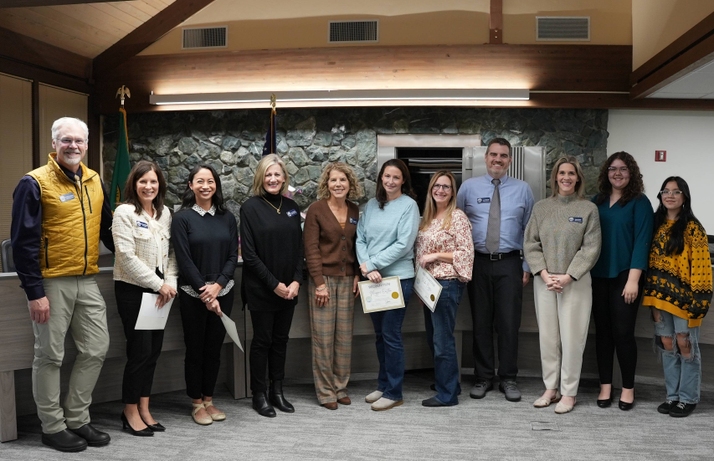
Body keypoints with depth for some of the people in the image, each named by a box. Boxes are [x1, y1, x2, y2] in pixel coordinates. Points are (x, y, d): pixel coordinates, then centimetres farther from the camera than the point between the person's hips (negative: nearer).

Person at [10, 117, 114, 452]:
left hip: (87, 281, 6)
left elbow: (106, 228, 19)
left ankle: (77, 419, 23)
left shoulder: (94, 181, 9)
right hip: (51, 282, -6)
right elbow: (23, 241, -13)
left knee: (96, 350, 8)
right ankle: (53, 426, 18)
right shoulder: (35, 183, -10)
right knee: (50, 356, 4)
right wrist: (34, 291, -17)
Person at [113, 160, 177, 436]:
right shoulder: (124, 212, -9)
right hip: (132, 290, -6)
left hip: (159, 291, 6)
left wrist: (170, 283, -7)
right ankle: (130, 412, 11)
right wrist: (158, 284, -15)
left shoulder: (164, 213, 9)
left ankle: (144, 409, 19)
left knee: (154, 350, 8)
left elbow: (170, 253, 9)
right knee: (140, 350, -4)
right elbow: (127, 257, -16)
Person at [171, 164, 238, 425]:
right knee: (195, 348, 5)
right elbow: (184, 259, -9)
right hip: (193, 294, -3)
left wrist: (217, 285, -12)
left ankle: (208, 400, 23)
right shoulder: (182, 218, -4)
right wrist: (205, 293, -13)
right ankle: (197, 404, 18)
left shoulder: (227, 218, 6)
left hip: (222, 292, 3)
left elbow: (233, 256, 3)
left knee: (214, 347, 10)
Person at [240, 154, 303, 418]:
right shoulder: (251, 207, -7)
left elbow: (299, 248, 8)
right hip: (261, 289, -5)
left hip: (288, 289, 5)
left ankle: (277, 391, 23)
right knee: (262, 340, 4)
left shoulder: (291, 207, 8)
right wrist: (273, 284, -14)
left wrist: (296, 281, -5)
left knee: (281, 339, 12)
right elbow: (249, 253, -11)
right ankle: (259, 395, 16)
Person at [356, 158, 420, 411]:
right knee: (380, 334, 13)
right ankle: (383, 385, 26)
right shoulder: (372, 205, 9)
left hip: (397, 277, -5)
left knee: (391, 335, -1)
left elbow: (403, 244, -14)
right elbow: (360, 238, 6)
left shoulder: (409, 205, -6)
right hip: (373, 279, 5)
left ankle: (394, 392, 10)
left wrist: (372, 264, -14)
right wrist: (365, 266, -12)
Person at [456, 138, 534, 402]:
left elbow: (530, 230, 6)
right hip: (478, 263, 0)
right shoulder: (469, 187, 5)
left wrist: (527, 266, 1)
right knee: (481, 323, 7)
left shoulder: (522, 189, 6)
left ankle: (508, 380, 15)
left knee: (509, 323, 3)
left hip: (509, 264, 0)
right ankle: (483, 378, 19)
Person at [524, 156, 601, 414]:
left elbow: (591, 248, -5)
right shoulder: (541, 207, 6)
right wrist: (544, 274, -8)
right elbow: (530, 244, 3)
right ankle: (551, 388, 19)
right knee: (547, 336, 7)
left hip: (575, 282, -2)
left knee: (571, 337, 0)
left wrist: (567, 277, -11)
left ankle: (569, 392, 11)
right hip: (544, 281, 3)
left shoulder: (588, 209, -1)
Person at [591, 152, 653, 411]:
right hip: (599, 276, 4)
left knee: (623, 332, -2)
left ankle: (628, 388, 13)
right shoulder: (597, 202, 11)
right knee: (602, 330, 8)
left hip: (624, 276, -4)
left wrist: (633, 279, -16)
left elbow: (641, 241, -9)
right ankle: (605, 385, 18)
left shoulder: (639, 202, -3)